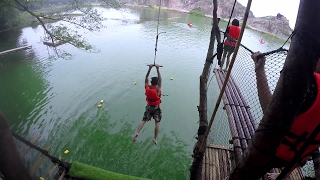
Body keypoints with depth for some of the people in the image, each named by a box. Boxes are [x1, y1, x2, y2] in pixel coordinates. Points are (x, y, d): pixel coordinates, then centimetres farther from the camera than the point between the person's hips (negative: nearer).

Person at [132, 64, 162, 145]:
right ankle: (155, 138, 14)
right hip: (156, 108, -3)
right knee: (157, 123, 10)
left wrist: (150, 68, -9)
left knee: (143, 120, 12)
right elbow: (160, 79, -24)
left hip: (149, 107, 3)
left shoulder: (147, 87, -15)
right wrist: (157, 69, -25)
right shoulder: (157, 89, -25)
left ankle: (137, 133, -4)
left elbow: (146, 78, -6)